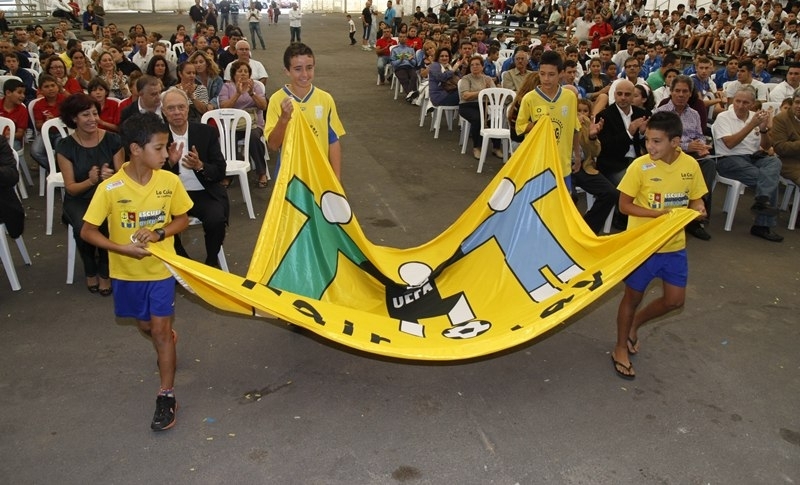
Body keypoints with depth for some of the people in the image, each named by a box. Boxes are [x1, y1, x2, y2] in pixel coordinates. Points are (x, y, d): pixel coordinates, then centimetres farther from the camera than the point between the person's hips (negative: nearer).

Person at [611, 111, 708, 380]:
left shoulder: (690, 165, -6)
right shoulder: (640, 166, -16)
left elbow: (695, 198, 7)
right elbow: (624, 205, -13)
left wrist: (698, 209, -17)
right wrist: (658, 213, -26)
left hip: (674, 245, 4)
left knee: (674, 300, 10)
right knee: (633, 297, 9)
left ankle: (635, 324, 38)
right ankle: (621, 349, 27)